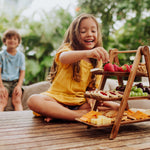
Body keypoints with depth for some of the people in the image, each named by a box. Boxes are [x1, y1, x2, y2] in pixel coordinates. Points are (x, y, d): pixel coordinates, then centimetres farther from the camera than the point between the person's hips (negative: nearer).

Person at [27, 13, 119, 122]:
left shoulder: (97, 61, 13)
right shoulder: (68, 48, -3)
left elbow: (92, 87, 15)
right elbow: (63, 58, -30)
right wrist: (88, 53, -49)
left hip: (80, 102, 5)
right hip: (58, 98, -4)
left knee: (115, 107, -17)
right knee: (33, 100, -33)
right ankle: (79, 115, -30)